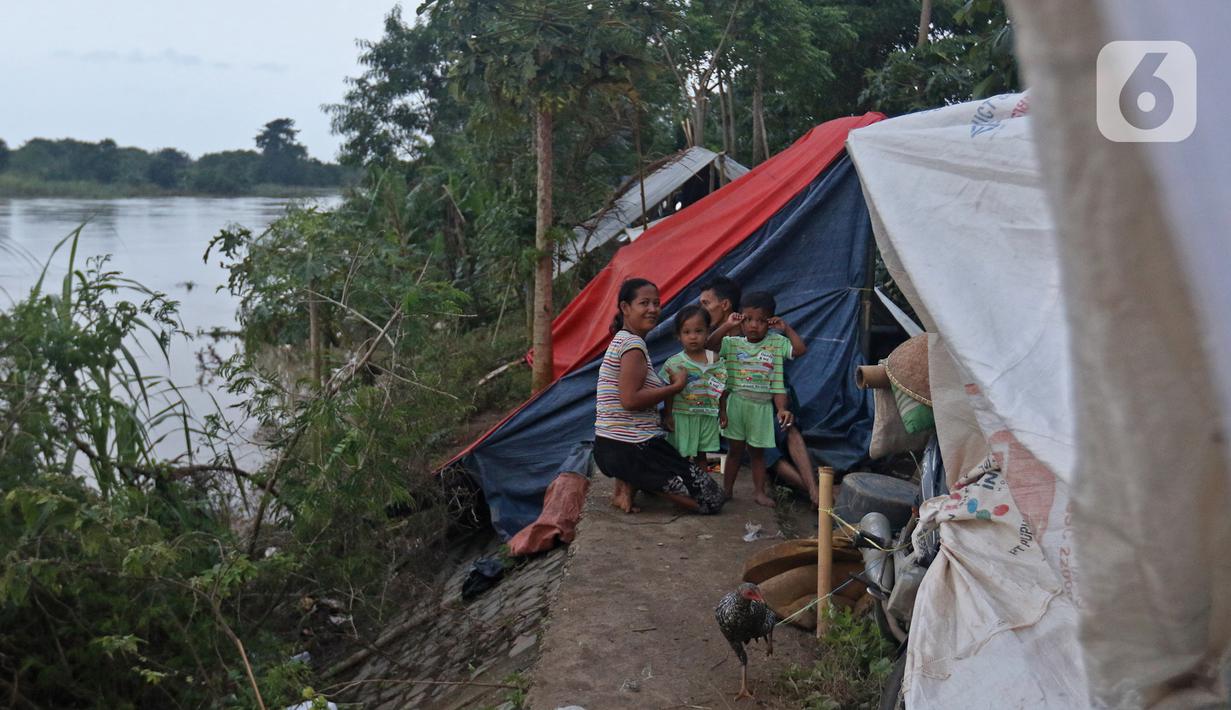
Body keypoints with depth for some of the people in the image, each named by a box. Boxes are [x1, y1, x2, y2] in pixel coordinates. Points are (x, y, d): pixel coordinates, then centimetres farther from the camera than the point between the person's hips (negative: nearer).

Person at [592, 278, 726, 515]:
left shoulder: (622, 340, 17)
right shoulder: (633, 344, -13)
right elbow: (630, 400, -22)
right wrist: (676, 386, -12)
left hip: (610, 447, 9)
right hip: (629, 449, -9)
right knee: (713, 499, -3)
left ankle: (628, 483, 8)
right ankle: (631, 486, -7)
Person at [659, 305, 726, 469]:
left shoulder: (714, 360, -3)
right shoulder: (674, 363, -9)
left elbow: (721, 388, 4)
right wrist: (667, 415, -7)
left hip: (707, 417, 2)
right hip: (682, 416, -2)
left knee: (701, 456, 16)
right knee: (682, 457, 7)